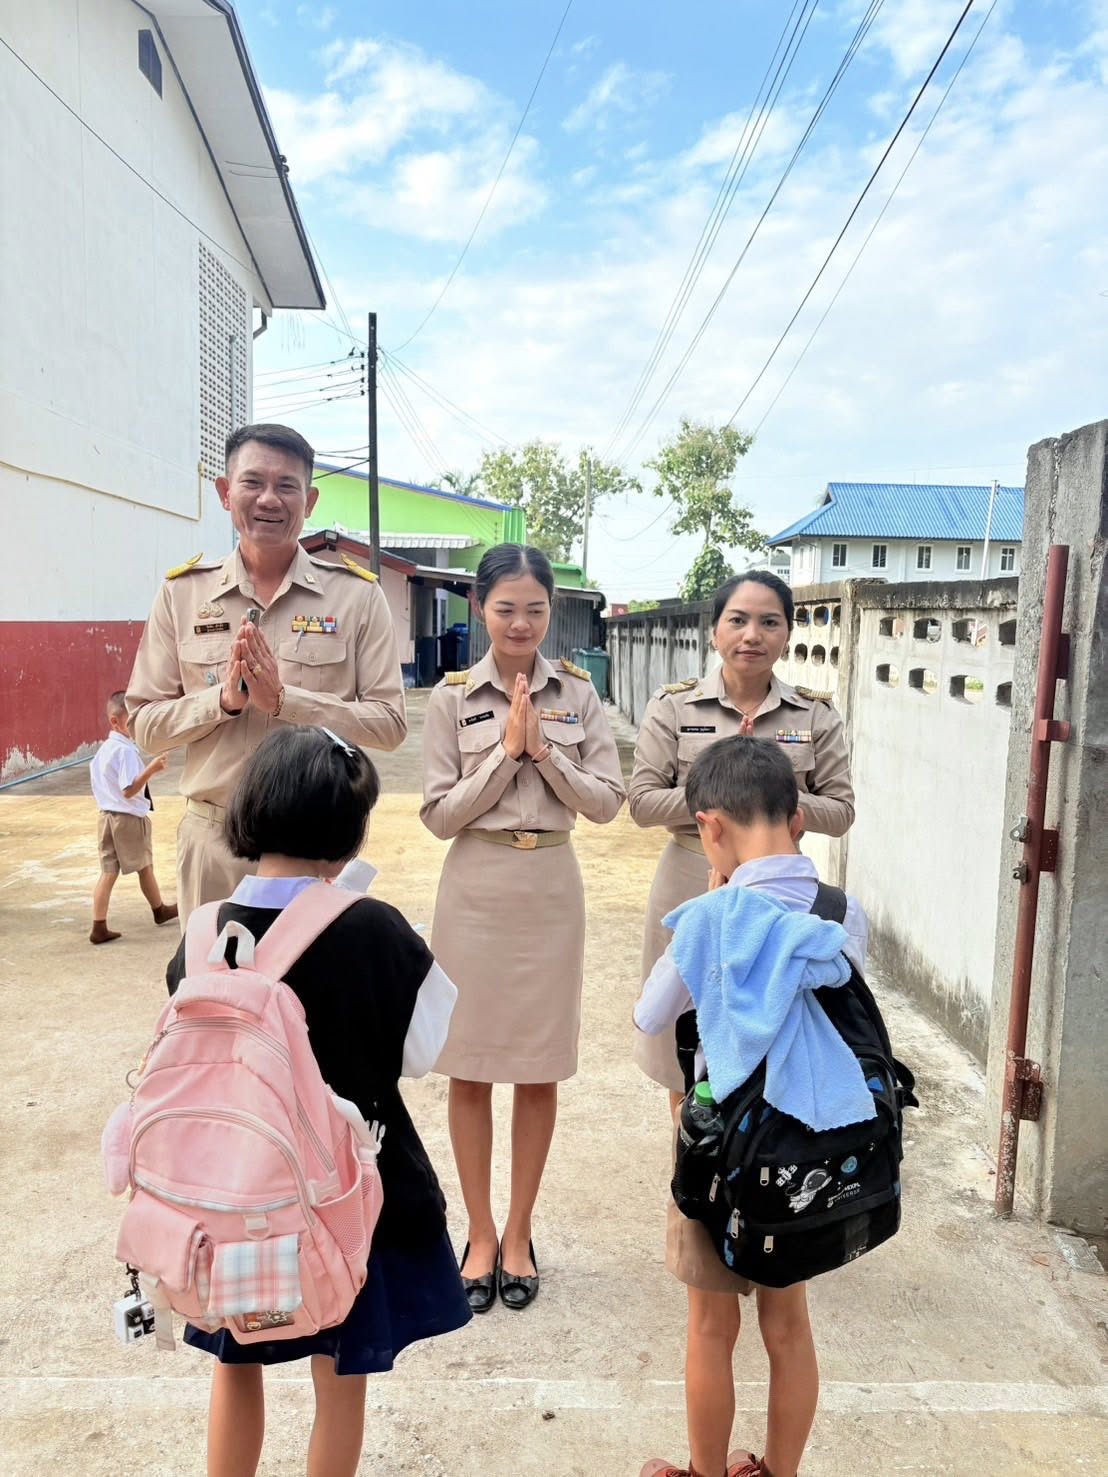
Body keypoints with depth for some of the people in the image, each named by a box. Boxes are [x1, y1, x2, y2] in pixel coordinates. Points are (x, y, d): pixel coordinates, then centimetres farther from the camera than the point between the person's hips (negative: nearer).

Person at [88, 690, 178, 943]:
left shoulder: (104, 749, 10)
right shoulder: (126, 750, -20)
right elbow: (129, 790, -24)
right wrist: (151, 768, -29)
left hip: (107, 815, 8)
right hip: (131, 818, -8)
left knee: (108, 873, 6)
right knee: (145, 867, 13)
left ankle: (99, 927, 2)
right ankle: (160, 910, 34)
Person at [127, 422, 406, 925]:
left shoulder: (357, 594, -3)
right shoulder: (182, 593, 3)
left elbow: (389, 723, -7)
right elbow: (145, 725, 3)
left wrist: (285, 699, -18)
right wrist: (224, 698, -15)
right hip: (213, 839, 2)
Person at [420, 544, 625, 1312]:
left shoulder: (579, 693, 2)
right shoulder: (454, 696, -3)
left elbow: (607, 801, -2)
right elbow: (439, 815, -5)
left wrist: (543, 750, -14)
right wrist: (505, 752, -14)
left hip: (551, 889, 1)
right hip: (476, 890, -1)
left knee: (540, 1071, 11)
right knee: (470, 1069, 8)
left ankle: (519, 1234, 29)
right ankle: (480, 1235, 28)